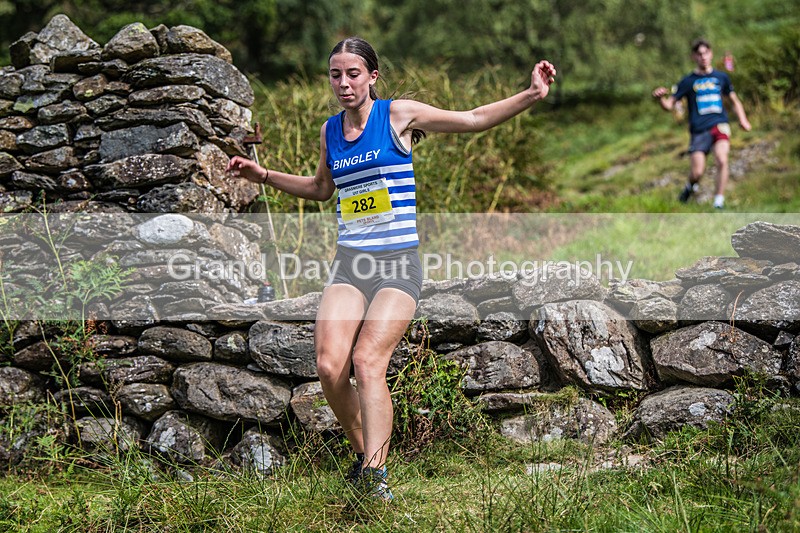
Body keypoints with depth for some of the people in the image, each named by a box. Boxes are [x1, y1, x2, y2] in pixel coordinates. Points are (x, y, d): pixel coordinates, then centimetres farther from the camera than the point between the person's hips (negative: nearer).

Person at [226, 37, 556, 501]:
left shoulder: (399, 114, -1)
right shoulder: (330, 131, 12)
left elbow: (474, 119, 2)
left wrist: (532, 95, -6)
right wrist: (263, 175, 23)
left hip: (398, 264, -4)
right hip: (349, 265, 4)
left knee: (367, 362, -21)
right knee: (330, 367, -13)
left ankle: (376, 477, -18)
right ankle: (365, 453, 10)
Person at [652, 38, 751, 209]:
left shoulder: (721, 77, 12)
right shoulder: (688, 81, 6)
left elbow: (734, 100, 24)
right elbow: (669, 104, 3)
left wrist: (742, 119, 9)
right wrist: (660, 98, -20)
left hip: (719, 125, 1)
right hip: (699, 130, -1)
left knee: (722, 160, -24)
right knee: (697, 172, -10)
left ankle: (719, 203, -16)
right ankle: (690, 187, 27)